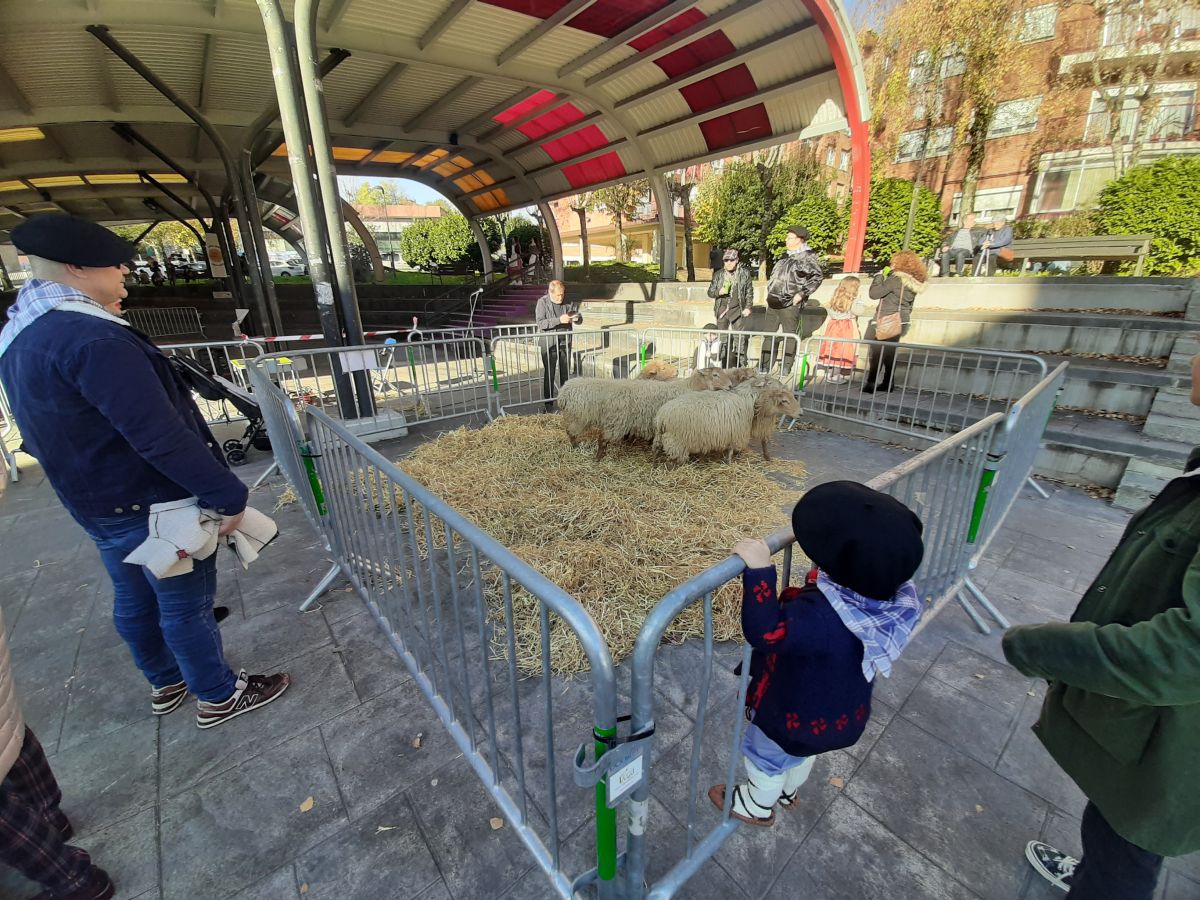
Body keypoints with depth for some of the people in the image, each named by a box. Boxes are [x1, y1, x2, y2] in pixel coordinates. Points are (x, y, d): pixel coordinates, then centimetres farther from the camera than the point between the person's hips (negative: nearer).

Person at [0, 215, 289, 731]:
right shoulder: (92, 339, -26)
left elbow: (50, 433, 16)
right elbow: (161, 437, -31)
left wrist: (93, 487, 23)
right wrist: (227, 495, -25)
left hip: (97, 505, 10)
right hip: (153, 504, -9)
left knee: (135, 600, 22)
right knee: (186, 604, 6)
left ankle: (165, 684, 43)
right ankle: (219, 697, 25)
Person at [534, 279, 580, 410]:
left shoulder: (568, 302, 1)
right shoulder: (542, 302, -8)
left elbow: (579, 319, 9)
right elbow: (540, 323, -17)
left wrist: (577, 318, -17)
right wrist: (559, 320, -27)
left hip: (565, 342, 3)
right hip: (549, 344, -3)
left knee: (565, 373, 10)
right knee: (549, 374, 2)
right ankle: (548, 403, 10)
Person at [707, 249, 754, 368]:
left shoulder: (744, 273, 1)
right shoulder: (718, 274, 5)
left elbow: (749, 291, 5)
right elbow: (710, 291, 8)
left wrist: (748, 307, -2)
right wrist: (718, 292, -13)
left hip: (737, 310, -2)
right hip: (722, 309, 2)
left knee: (739, 338, 0)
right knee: (722, 338, 9)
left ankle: (740, 365, 8)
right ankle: (723, 364, 20)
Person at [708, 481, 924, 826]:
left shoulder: (823, 615, -48)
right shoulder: (894, 595, -22)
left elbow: (765, 633, -48)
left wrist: (759, 570, -50)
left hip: (798, 716, -7)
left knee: (766, 756, 27)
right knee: (800, 753, 37)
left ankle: (758, 807, 56)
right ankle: (788, 792, 66)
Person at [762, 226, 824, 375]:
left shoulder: (807, 257, -8)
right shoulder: (788, 257, 18)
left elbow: (818, 275, -15)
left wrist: (802, 293, -18)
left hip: (790, 304, -8)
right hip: (774, 302, 9)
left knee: (789, 336, -1)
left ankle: (786, 368, 6)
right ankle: (765, 366, 17)